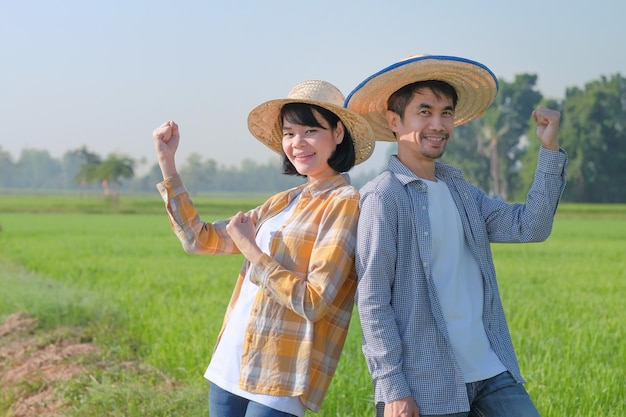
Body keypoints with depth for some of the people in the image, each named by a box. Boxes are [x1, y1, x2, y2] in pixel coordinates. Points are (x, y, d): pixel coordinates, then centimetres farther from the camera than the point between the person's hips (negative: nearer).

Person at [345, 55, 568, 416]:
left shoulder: (461, 191, 13)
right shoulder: (383, 196, -9)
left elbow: (530, 227, 6)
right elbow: (372, 302, -11)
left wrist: (550, 149, 1)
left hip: (492, 374, 6)